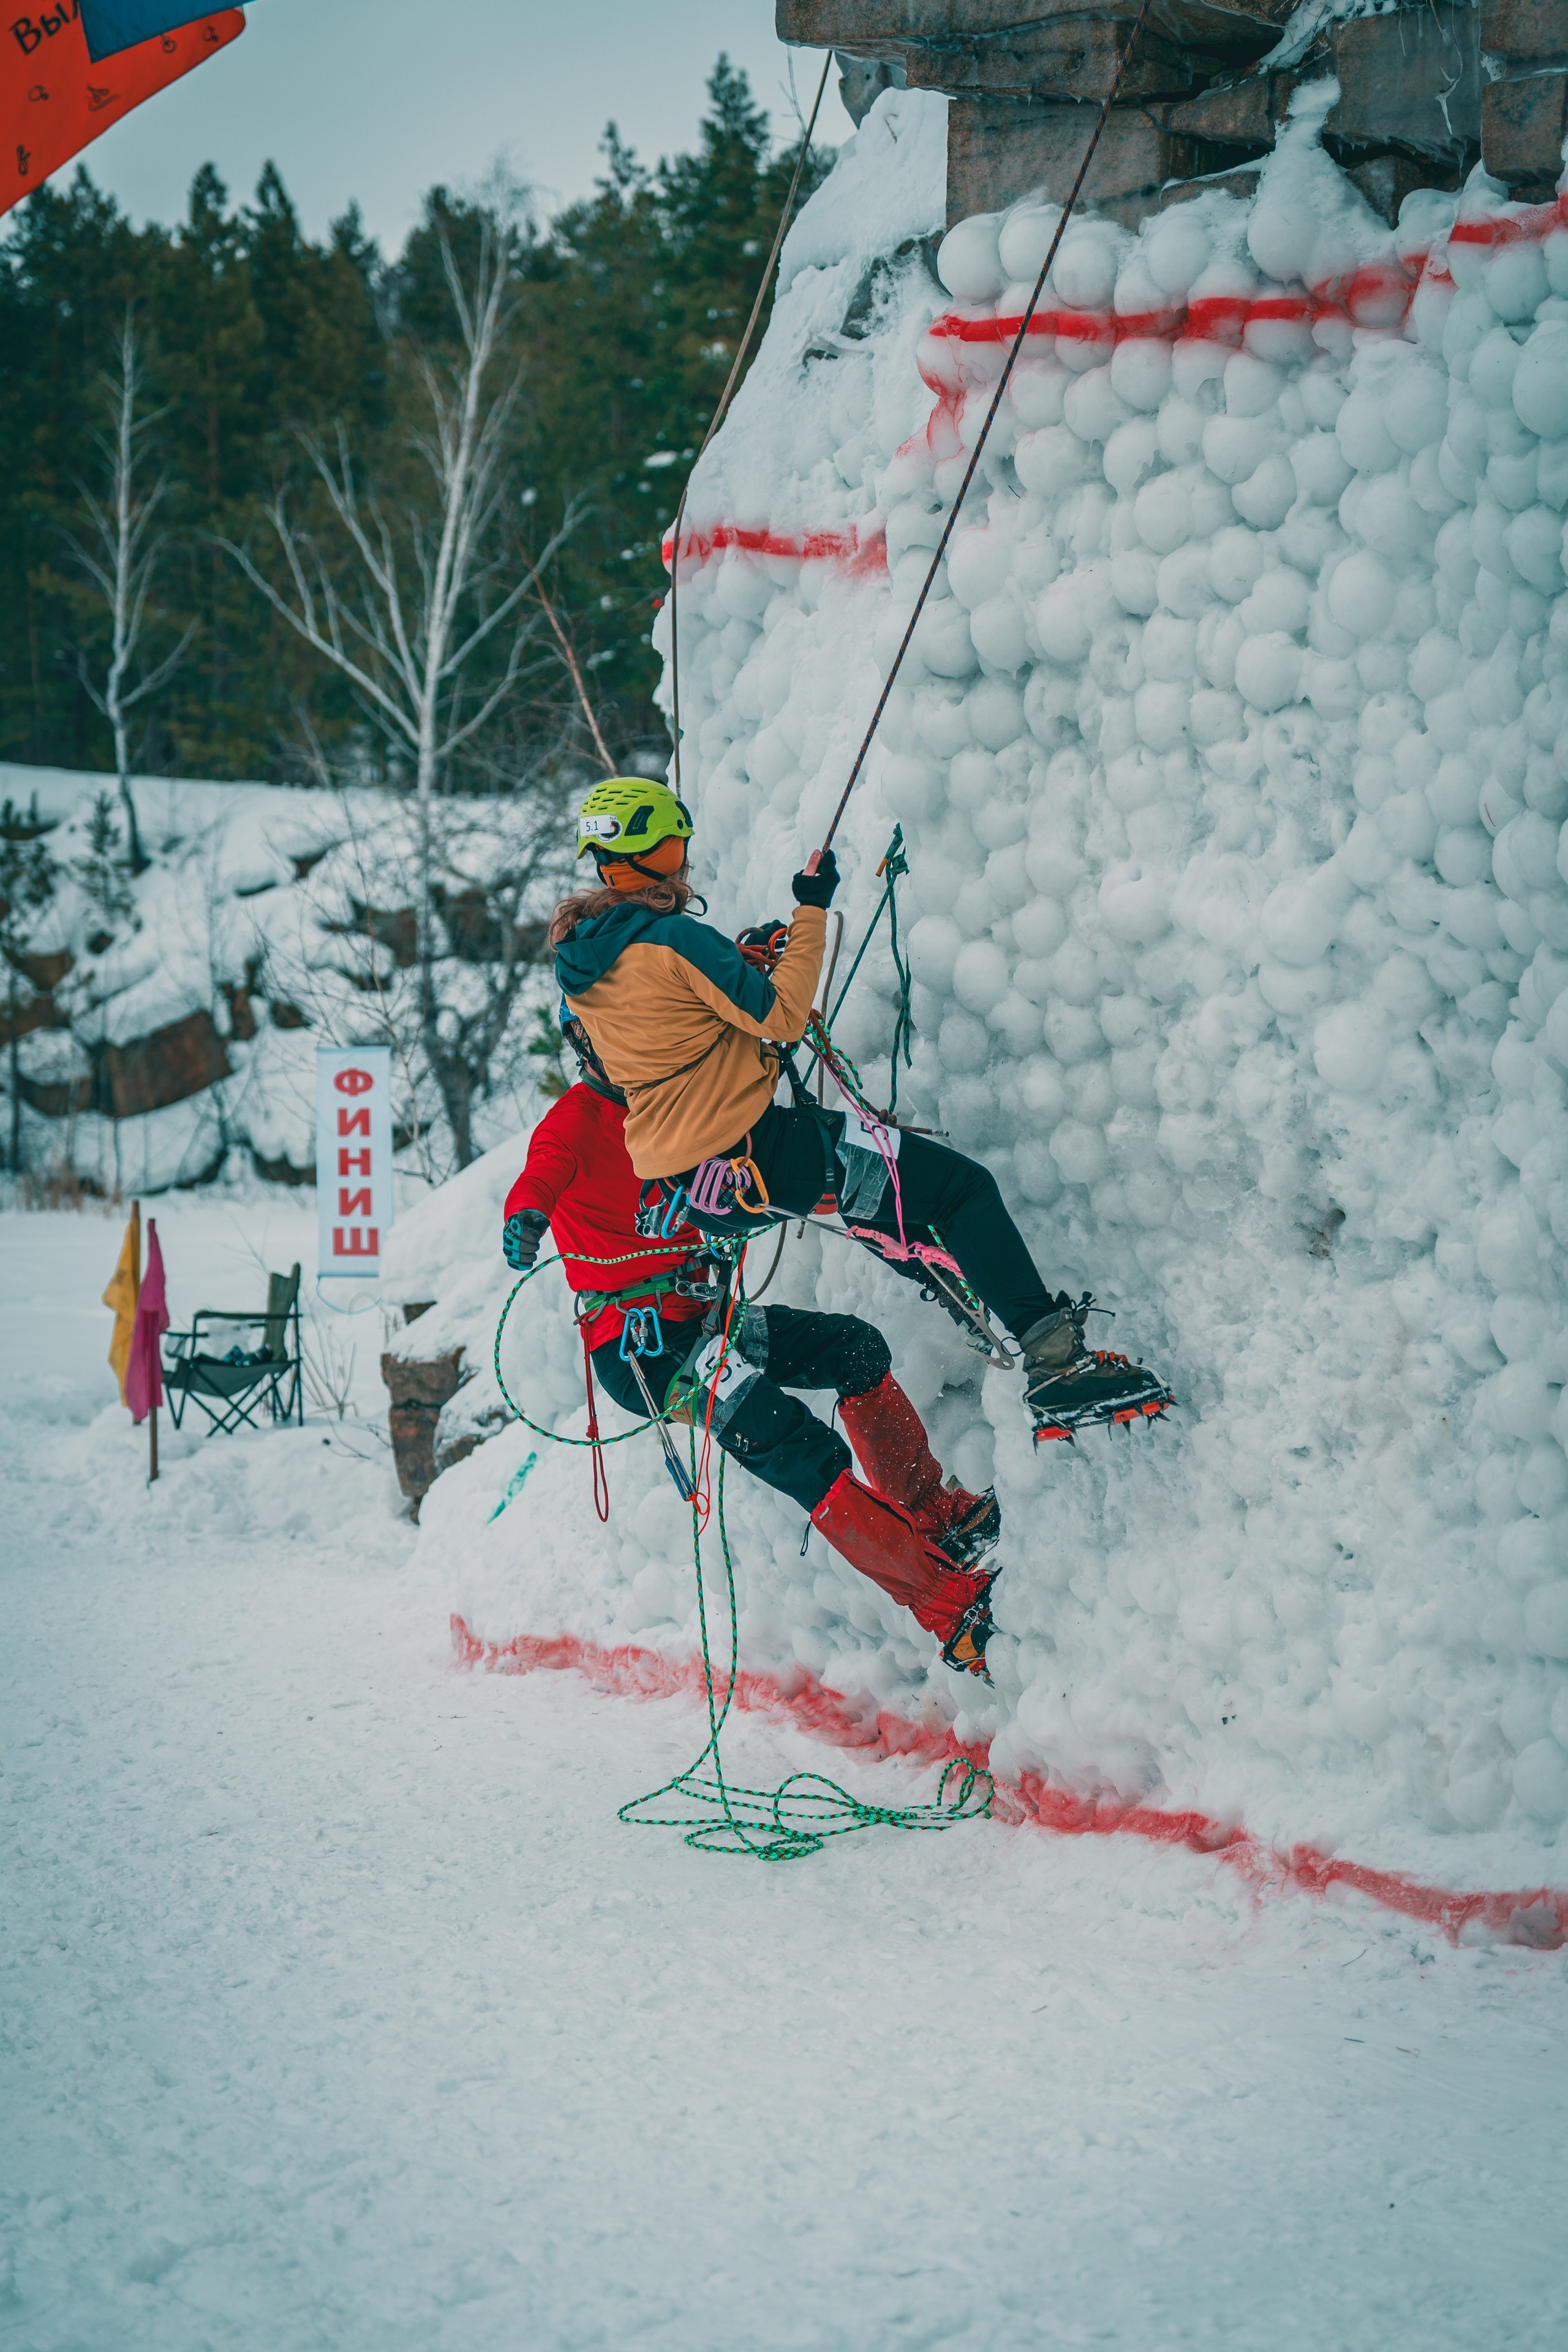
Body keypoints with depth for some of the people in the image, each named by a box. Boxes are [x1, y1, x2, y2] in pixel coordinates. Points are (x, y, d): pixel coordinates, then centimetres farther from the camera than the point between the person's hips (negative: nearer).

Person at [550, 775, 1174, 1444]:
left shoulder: (576, 957, 7)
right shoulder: (672, 939, -19)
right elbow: (783, 1018, -17)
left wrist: (740, 960, 21)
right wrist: (811, 914, -8)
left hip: (688, 1188, 9)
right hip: (753, 1156, -9)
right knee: (963, 1186, -6)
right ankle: (1056, 1366, -15)